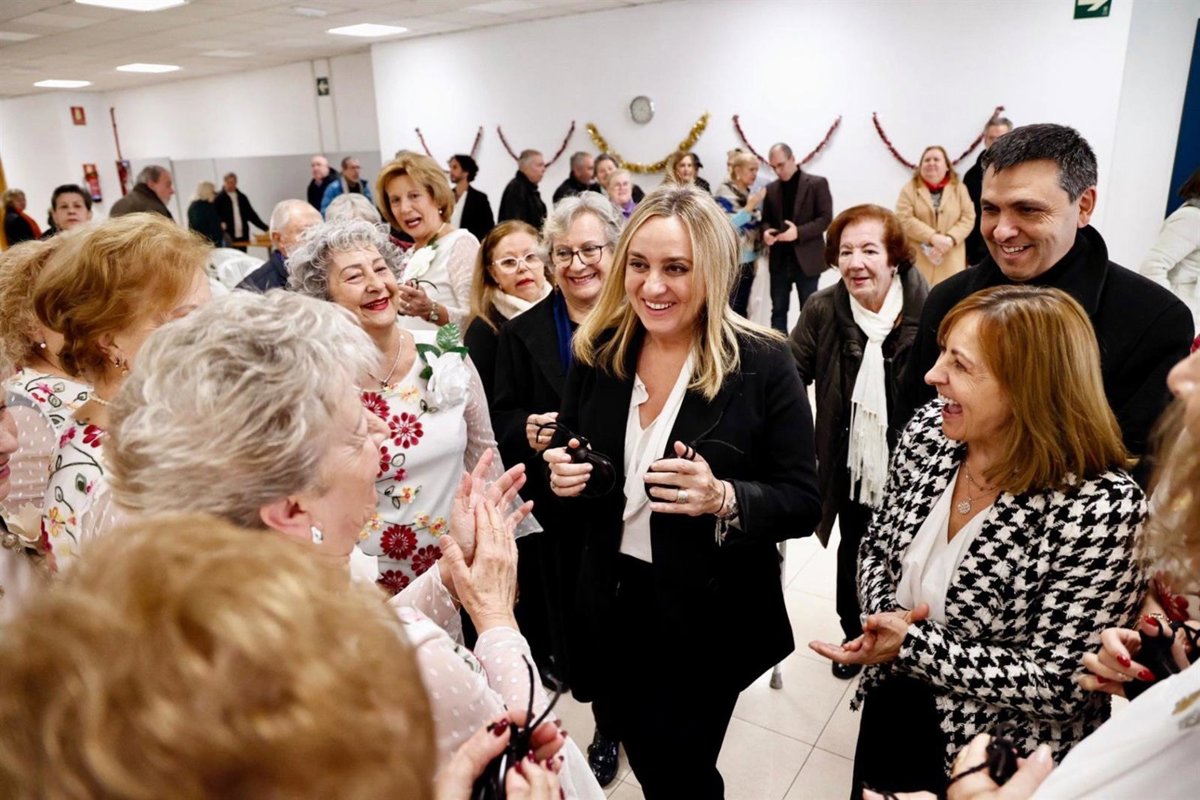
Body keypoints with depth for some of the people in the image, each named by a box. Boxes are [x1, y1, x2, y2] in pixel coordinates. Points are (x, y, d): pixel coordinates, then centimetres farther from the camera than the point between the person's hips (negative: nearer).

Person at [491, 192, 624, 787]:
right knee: (579, 628, 12)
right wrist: (527, 432, -17)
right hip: (559, 519, 2)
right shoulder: (522, 334, 3)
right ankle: (607, 730, 40)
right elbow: (501, 421, 3)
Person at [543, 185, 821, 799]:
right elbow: (568, 463, 10)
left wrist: (723, 499, -30)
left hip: (708, 620, -4)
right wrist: (563, 477, -13)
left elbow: (804, 503, -12)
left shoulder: (762, 364, -14)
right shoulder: (596, 354, -3)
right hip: (613, 608, 4)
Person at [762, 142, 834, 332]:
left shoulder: (817, 183, -3)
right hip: (779, 260, 4)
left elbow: (826, 218, -8)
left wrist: (799, 232, -22)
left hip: (806, 259, -4)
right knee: (778, 310, 8)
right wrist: (766, 232, -9)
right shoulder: (771, 188, 10)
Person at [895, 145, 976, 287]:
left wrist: (950, 239, -14)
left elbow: (968, 218, 4)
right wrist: (933, 237, -16)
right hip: (918, 261, -2)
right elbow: (904, 219, -6)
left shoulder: (959, 188, 11)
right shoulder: (909, 189, 5)